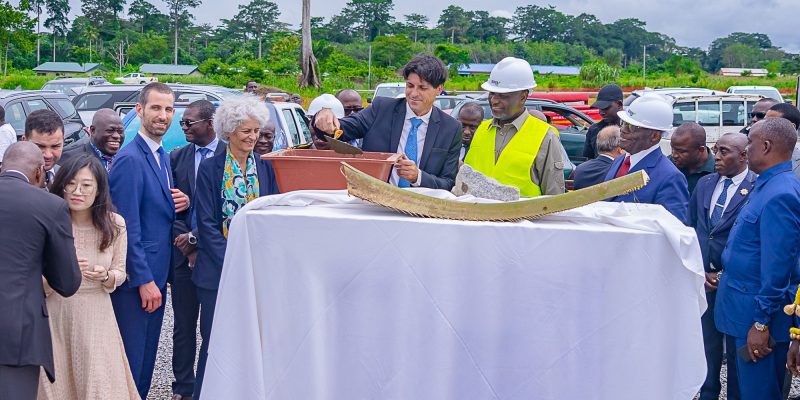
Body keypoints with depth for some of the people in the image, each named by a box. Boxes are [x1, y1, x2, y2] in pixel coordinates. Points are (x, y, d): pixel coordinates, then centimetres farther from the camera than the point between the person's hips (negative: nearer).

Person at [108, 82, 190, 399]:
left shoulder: (163, 156, 12)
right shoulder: (130, 159, -17)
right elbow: (128, 227, -20)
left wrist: (182, 203, -1)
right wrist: (144, 280, -19)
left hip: (155, 276, 9)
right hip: (137, 278, -9)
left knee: (147, 358, 17)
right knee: (132, 361, 1)